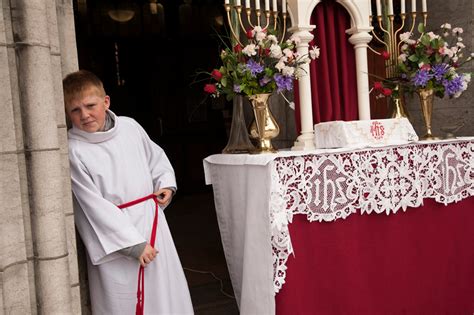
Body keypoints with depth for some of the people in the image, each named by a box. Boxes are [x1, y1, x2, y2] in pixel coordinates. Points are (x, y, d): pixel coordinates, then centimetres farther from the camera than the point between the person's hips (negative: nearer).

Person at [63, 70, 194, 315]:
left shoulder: (130, 127, 1)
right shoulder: (73, 151, -14)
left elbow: (155, 157, 19)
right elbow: (95, 207, -15)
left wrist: (166, 183, 1)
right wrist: (133, 244, -16)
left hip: (151, 220, 5)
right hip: (113, 234, -5)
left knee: (166, 292, 16)